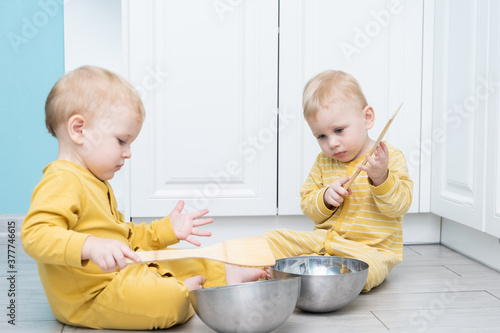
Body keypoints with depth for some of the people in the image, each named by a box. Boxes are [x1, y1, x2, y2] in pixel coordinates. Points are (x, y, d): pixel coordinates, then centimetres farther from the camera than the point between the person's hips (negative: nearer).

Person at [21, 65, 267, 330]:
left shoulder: (95, 183, 20)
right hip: (90, 296, -11)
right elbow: (35, 235, -33)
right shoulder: (61, 182, -19)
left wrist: (165, 230, 19)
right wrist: (90, 247, -45)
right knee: (172, 301, -28)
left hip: (121, 275, 11)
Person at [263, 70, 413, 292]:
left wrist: (382, 178, -30)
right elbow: (308, 207, 9)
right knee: (273, 239, -7)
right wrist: (326, 198, -13)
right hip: (322, 240, 5)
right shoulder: (323, 162, 10)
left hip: (371, 248, -5)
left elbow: (399, 206, -13)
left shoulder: (390, 157, -5)